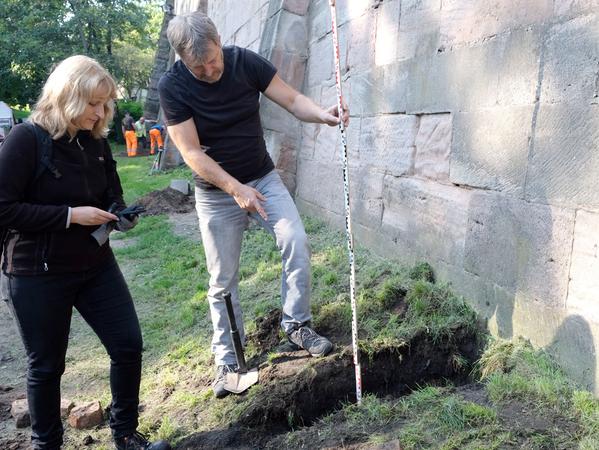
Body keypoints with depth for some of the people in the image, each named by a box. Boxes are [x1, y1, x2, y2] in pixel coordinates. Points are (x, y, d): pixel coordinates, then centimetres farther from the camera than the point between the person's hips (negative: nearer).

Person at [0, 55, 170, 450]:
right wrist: (70, 215, -23)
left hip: (96, 265, 6)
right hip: (37, 275, -6)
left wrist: (120, 215, -9)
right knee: (46, 365, 10)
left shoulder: (96, 141, 4)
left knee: (129, 345, 6)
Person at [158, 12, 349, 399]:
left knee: (297, 242, -17)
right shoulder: (172, 86, -16)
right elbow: (192, 153, -18)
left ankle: (297, 325, 3)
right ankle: (227, 361, 18)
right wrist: (236, 188, -25)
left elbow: (292, 99, -9)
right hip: (216, 192, -2)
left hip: (264, 178, 2)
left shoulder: (245, 62, -10)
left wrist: (323, 115, -29)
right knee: (223, 280, 4)